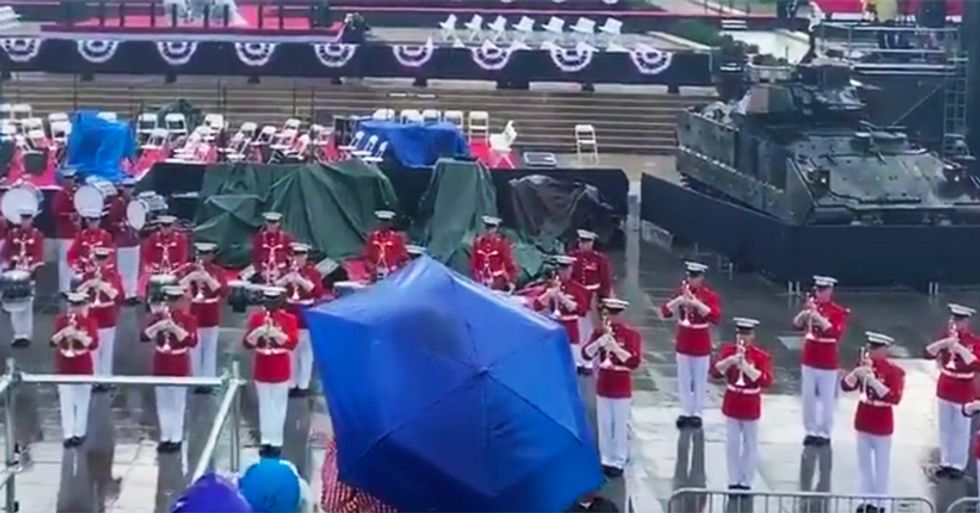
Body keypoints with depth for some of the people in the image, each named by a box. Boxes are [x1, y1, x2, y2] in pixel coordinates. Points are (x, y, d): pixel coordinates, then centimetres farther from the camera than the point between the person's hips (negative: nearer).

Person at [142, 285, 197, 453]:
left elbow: (192, 341, -19)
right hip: (161, 364, 4)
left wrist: (174, 328, -29)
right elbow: (144, 336, -5)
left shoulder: (188, 318, -8)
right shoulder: (158, 315, 2)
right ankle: (165, 437, 18)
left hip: (179, 365, -4)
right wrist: (157, 326, -22)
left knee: (177, 403, 1)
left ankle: (176, 438, 8)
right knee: (162, 402, 9)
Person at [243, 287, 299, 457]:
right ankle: (265, 440, 17)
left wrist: (276, 333, -28)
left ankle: (276, 442, 8)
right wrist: (258, 332, -22)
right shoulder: (256, 318, 1)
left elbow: (292, 343, -16)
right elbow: (247, 343, -3)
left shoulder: (289, 319, -5)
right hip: (261, 368, 3)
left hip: (280, 369, -3)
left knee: (278, 406, 2)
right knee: (264, 405, 9)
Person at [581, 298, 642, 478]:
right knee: (604, 425, 10)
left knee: (620, 426, 3)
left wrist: (615, 347, -29)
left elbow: (634, 361, -20)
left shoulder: (630, 333, -11)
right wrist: (599, 341, -22)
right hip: (603, 386, 4)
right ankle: (605, 460, 20)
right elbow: (586, 354, -5)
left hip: (621, 388, -4)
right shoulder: (599, 331, 3)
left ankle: (618, 462, 11)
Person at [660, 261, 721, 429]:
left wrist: (697, 303, -31)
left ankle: (697, 413, 12)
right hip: (683, 343, 4)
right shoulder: (681, 291, 2)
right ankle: (685, 412, 19)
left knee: (699, 380, 3)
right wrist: (678, 300, -19)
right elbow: (665, 312, -2)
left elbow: (715, 317, -24)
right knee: (684, 379, 9)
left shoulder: (710, 295, -9)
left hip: (701, 345, -4)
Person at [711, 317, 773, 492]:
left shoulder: (761, 355, -10)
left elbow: (766, 381, -21)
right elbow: (715, 372, -11)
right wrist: (731, 360, -26)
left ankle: (746, 482, 16)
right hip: (732, 404, 2)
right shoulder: (728, 350, -2)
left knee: (750, 445, 7)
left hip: (750, 407, -2)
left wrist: (746, 366, -30)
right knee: (732, 444, 8)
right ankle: (733, 481, 17)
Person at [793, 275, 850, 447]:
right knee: (808, 398, 10)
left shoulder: (839, 312, -10)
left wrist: (817, 316, -30)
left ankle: (825, 433, 14)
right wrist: (805, 312, -22)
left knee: (827, 400, 3)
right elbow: (797, 325, -3)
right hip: (809, 361, 4)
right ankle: (811, 431, 21)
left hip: (828, 363, -4)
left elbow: (835, 332, -24)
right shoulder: (812, 307, 5)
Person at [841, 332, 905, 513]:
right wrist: (856, 373, -20)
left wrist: (872, 380, -31)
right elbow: (846, 386, -1)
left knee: (881, 466, 2)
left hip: (881, 426, -6)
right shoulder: (864, 365, 3)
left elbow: (894, 398, -26)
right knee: (864, 464, 14)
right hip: (863, 422, 6)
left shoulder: (894, 371, -14)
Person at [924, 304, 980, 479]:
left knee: (961, 430, 4)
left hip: (963, 393, -5)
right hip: (944, 390, 5)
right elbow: (928, 353, -6)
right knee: (945, 428, 14)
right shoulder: (945, 336, 1)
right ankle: (945, 462, 25)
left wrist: (959, 348, -33)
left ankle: (958, 465, 13)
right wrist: (944, 343, -22)